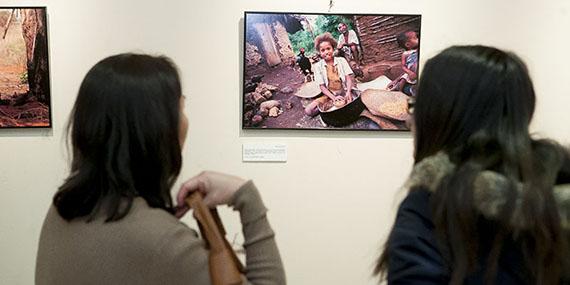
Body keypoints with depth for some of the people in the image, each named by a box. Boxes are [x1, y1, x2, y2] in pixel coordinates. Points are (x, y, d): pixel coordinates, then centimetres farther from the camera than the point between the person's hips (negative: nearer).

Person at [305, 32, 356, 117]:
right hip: (329, 95, 1)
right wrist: (334, 98, -22)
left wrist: (348, 92, -25)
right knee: (308, 110, -19)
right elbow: (322, 86, -5)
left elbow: (348, 78, -4)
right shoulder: (318, 66, -1)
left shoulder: (341, 60, 0)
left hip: (344, 91, -1)